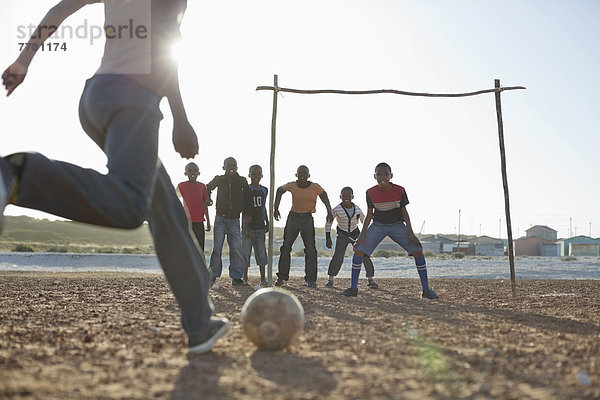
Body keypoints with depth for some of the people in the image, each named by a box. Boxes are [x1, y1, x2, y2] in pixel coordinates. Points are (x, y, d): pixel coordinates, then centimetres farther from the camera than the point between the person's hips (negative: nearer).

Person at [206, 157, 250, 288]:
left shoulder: (242, 181, 2)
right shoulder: (218, 180, 3)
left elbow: (247, 196, 12)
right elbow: (208, 188, 21)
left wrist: (246, 213, 6)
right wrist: (208, 199, 4)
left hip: (234, 220, 0)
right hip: (220, 219, 0)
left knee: (236, 249, -4)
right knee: (217, 248, -5)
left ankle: (236, 278, 3)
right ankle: (213, 277, 1)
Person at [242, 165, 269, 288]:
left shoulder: (264, 190, 9)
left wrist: (267, 222, 14)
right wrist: (247, 228, -15)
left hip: (260, 226, 4)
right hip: (248, 225, -4)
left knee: (261, 253, 6)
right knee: (246, 252, 1)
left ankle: (263, 279, 12)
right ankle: (245, 277, 12)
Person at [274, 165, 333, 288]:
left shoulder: (315, 187, -6)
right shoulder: (292, 186, -2)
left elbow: (325, 198, -8)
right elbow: (279, 191, 13)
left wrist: (329, 212, -28)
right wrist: (275, 208, 5)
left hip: (308, 219, -1)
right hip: (293, 217, 1)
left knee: (310, 249, -7)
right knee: (286, 246, -2)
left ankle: (310, 279, -2)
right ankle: (282, 276, 5)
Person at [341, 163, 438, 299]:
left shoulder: (399, 191, -15)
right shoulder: (371, 193, -12)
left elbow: (404, 212, -5)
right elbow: (369, 215, -3)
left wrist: (411, 233, -12)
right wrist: (362, 234, -9)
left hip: (397, 225, 0)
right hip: (378, 226, 1)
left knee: (417, 250, -14)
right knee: (358, 250, -14)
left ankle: (426, 289, -4)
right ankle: (353, 287, -2)